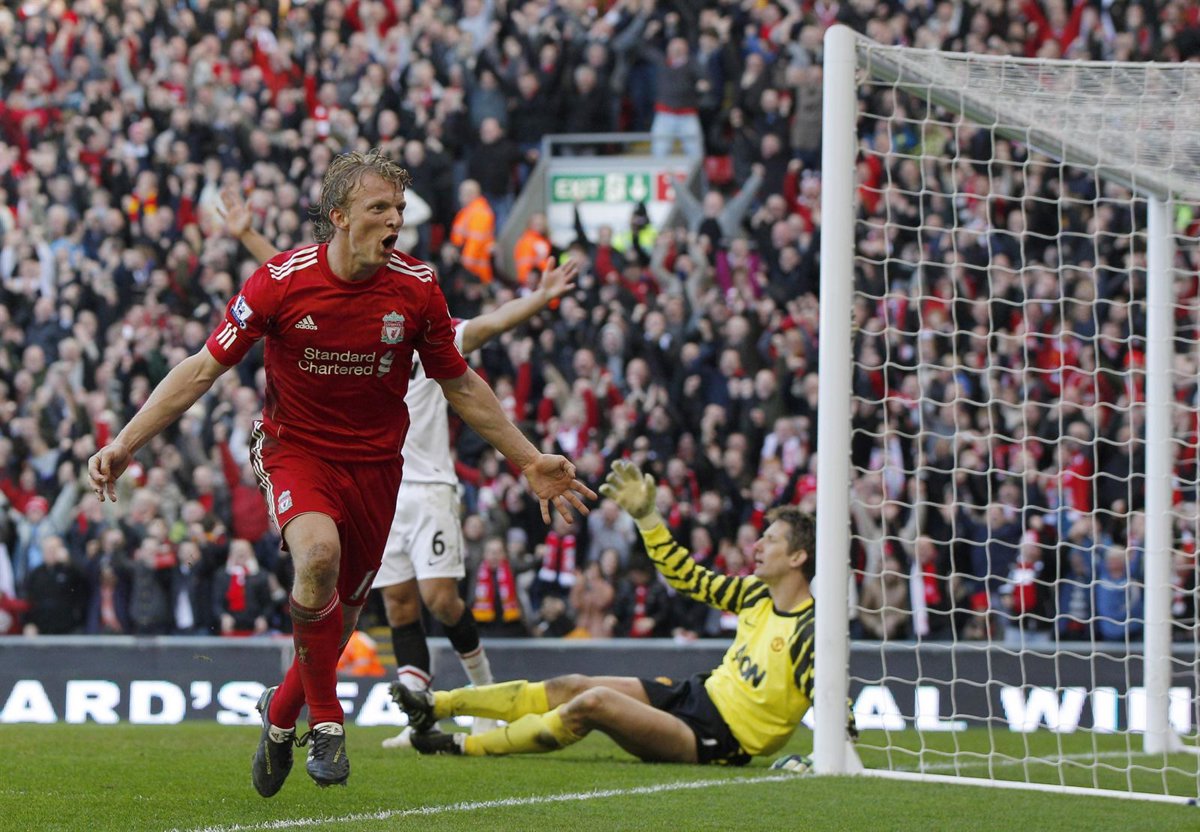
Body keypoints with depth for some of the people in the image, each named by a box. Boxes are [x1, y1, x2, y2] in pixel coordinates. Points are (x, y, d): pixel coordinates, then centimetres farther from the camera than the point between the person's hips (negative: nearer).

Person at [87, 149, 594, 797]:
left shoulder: (416, 288, -8)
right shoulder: (281, 281, -15)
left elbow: (459, 383, 7)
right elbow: (203, 368, -10)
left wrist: (527, 460, 6)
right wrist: (125, 443, -17)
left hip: (374, 461, 3)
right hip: (296, 448, -3)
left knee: (342, 610, 8)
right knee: (318, 552, -32)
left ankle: (282, 711, 39)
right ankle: (325, 718, -15)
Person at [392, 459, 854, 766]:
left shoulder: (809, 632, -18)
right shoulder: (757, 595, 8)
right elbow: (685, 575, 18)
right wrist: (644, 514, 14)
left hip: (718, 741, -8)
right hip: (701, 692, 9)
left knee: (594, 702, -23)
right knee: (572, 687, -1)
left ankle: (467, 747, -12)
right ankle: (434, 706, 3)